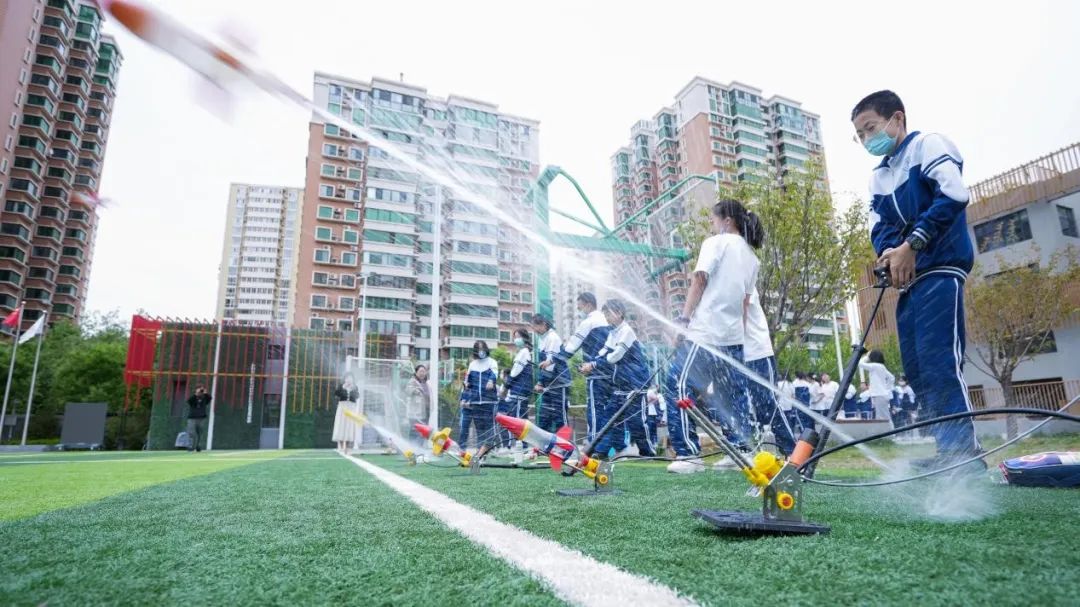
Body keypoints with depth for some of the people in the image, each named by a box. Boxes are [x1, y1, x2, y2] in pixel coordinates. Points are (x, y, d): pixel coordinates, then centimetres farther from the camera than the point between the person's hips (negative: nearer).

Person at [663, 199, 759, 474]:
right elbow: (745, 302, 18)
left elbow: (699, 281, -10)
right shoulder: (751, 257, 21)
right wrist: (740, 334, 18)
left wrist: (683, 319, -12)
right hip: (734, 336, 8)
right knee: (734, 394, 13)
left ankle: (689, 454, -6)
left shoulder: (715, 243, 1)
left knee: (679, 386, -5)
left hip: (705, 333, -8)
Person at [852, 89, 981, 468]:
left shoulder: (927, 145, 1)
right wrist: (890, 255, -12)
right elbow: (879, 227, 9)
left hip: (940, 268, -8)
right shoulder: (878, 177, 22)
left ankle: (965, 451, -14)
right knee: (916, 368, 4)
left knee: (938, 360, -17)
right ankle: (951, 448, 10)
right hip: (909, 277, 8)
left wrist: (913, 244, -20)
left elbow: (955, 194, -15)